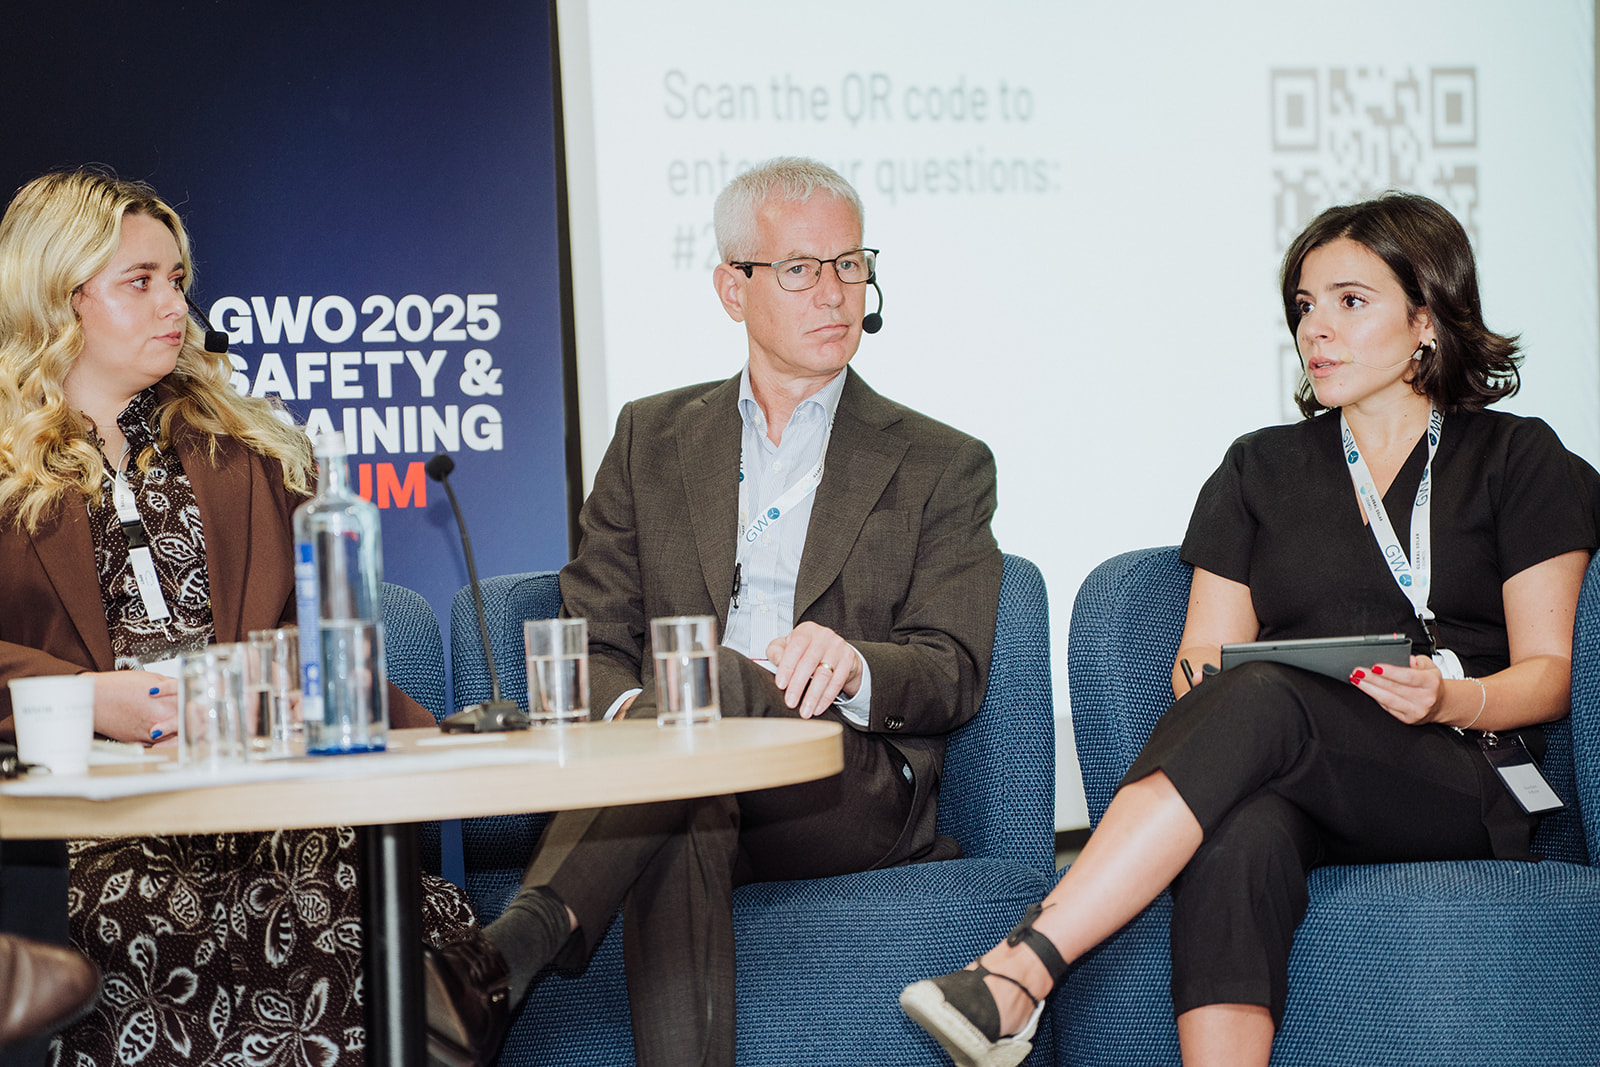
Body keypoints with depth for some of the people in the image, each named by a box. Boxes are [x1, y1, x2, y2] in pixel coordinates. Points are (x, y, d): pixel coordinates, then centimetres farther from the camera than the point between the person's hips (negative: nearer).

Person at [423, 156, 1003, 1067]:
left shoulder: (943, 468, 16)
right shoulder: (652, 438, 22)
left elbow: (955, 675, 4)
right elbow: (591, 641, 13)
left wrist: (853, 666, -21)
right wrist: (627, 709, -13)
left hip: (857, 794, -2)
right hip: (685, 773, 2)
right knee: (687, 817, -38)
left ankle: (506, 960, -53)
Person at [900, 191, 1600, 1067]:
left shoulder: (1518, 461, 14)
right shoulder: (1261, 470, 23)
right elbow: (1202, 654, 17)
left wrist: (1452, 698, -16)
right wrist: (1204, 685, -9)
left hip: (1466, 786, -2)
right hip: (1301, 793, 3)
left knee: (1261, 701, -35)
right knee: (1242, 832, -38)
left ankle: (1017, 972, -46)